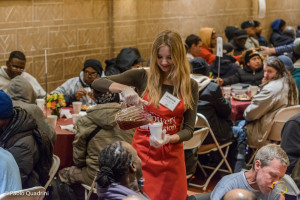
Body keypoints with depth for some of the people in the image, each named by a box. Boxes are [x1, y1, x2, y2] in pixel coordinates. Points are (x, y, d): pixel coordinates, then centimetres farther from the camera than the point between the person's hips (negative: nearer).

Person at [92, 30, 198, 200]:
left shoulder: (190, 86, 0)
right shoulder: (143, 77, -4)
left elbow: (189, 129, -1)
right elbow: (98, 83, -8)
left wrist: (169, 139, -21)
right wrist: (124, 88, -26)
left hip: (172, 154, 2)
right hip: (143, 151, -1)